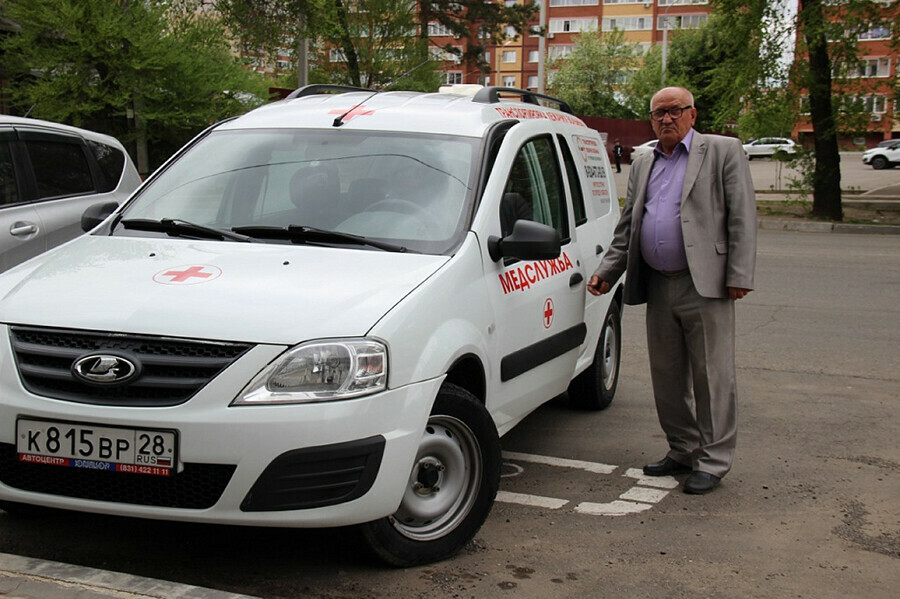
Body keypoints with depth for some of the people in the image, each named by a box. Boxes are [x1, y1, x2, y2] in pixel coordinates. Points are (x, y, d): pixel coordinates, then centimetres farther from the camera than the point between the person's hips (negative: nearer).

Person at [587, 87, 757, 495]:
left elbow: (742, 218, -5)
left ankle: (713, 460, 10)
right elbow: (626, 229, 20)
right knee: (666, 377, 12)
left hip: (705, 285, -6)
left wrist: (739, 276, -13)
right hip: (658, 288, 6)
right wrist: (606, 272, 8)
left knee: (711, 376, 0)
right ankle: (682, 451, 26)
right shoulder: (642, 166, 18)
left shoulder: (723, 152, 1)